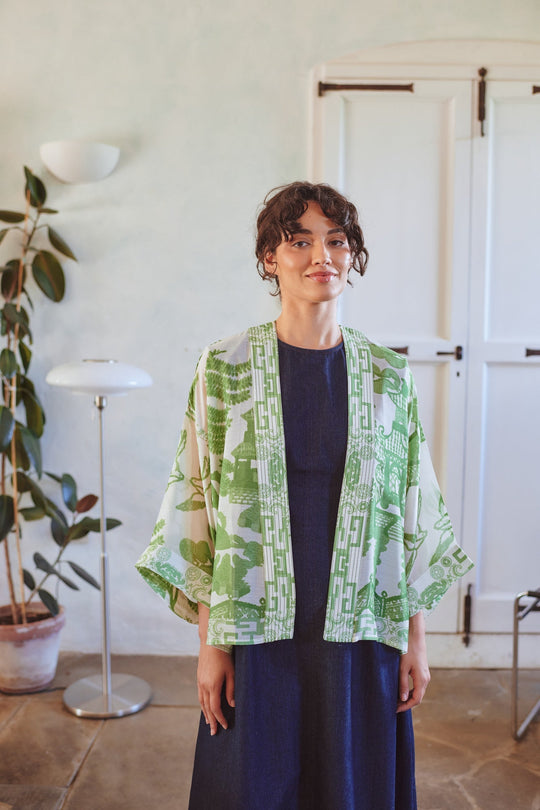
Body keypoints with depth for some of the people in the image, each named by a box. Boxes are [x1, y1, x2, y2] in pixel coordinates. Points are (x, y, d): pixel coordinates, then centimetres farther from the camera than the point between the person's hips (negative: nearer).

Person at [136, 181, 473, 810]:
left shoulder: (388, 378, 1)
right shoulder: (225, 369, -5)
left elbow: (414, 517, 4)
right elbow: (197, 508, -3)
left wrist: (416, 641, 4)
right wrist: (210, 643, -4)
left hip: (360, 634, 2)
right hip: (258, 633, -1)